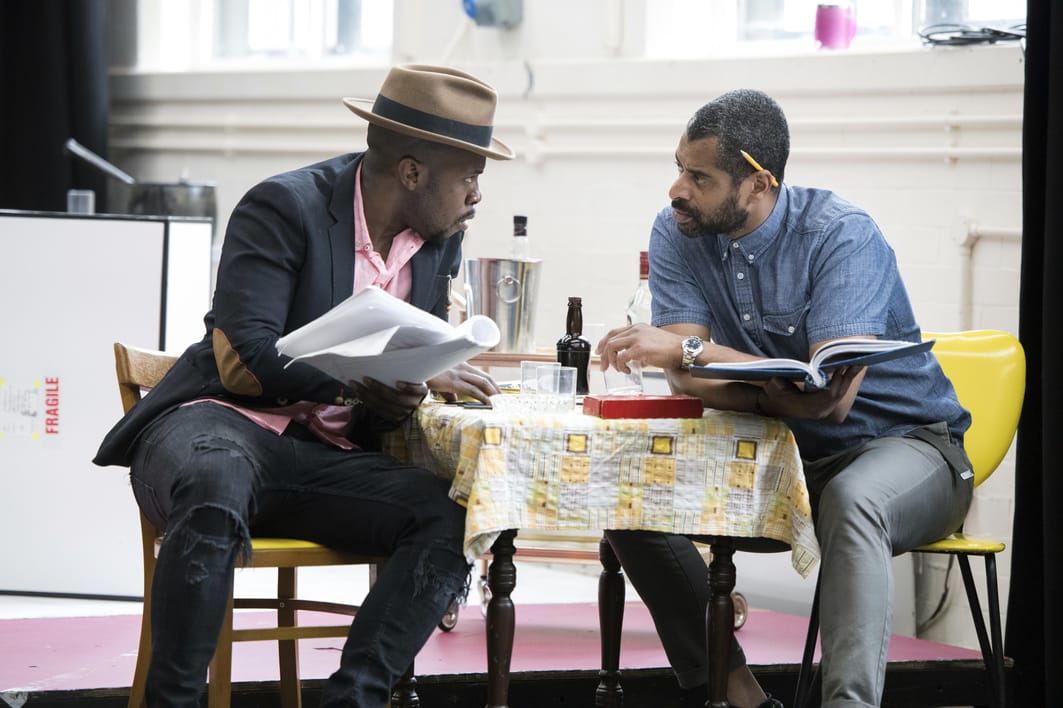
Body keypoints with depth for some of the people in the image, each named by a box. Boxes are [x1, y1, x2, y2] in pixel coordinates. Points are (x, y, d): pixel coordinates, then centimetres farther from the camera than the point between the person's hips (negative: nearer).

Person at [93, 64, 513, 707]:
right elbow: (241, 361, -19)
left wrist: (401, 401, -5)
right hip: (225, 422, -6)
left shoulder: (442, 238, 9)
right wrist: (369, 381, -22)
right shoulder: (286, 208, -11)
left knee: (454, 519, -23)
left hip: (329, 457, 6)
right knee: (215, 493, -41)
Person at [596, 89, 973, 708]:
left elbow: (832, 397, -32)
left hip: (905, 443, -5)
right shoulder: (678, 234, -4)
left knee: (850, 500, -39)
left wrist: (687, 349, -35)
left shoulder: (844, 236, -21)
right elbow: (687, 378, -12)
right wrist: (782, 396, -33)